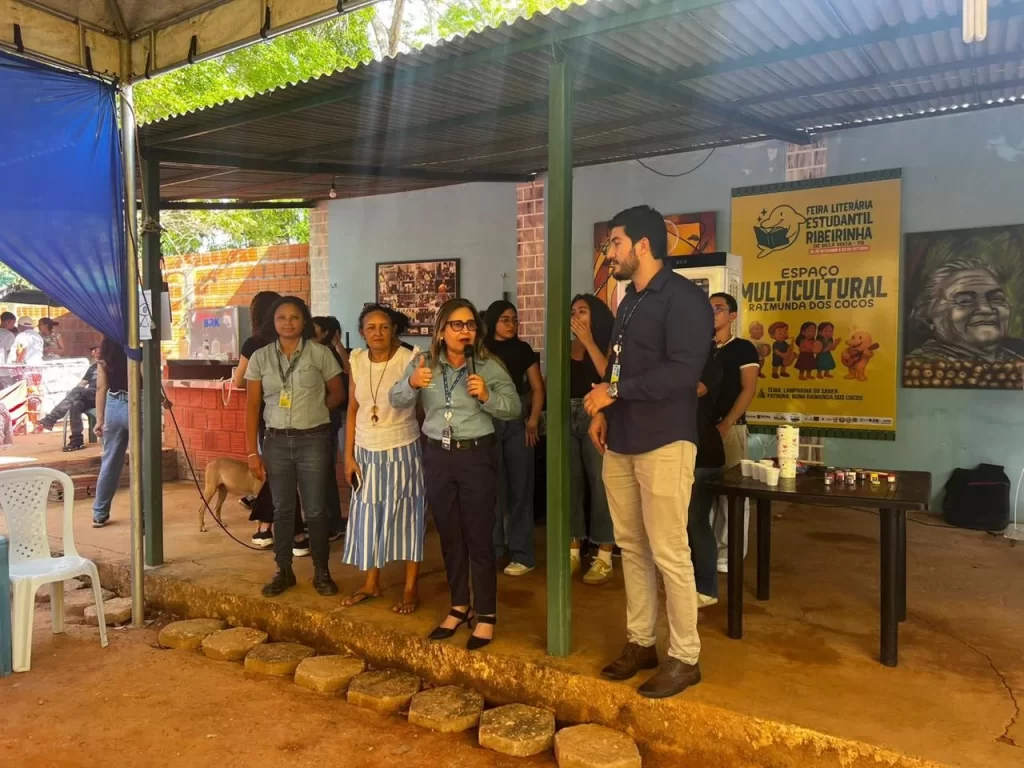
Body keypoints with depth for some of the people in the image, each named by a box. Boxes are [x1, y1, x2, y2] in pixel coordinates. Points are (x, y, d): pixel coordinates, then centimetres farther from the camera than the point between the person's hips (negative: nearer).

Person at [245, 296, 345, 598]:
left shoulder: (320, 353, -4)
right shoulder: (260, 357, 2)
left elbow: (337, 394, 8)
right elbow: (252, 406, 2)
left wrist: (313, 411, 1)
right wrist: (252, 452, -2)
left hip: (313, 440, -2)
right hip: (276, 441, 2)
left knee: (315, 509, 3)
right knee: (282, 508, 11)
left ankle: (321, 572, 17)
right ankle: (283, 571, 24)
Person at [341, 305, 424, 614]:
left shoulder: (408, 359, -12)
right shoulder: (357, 360, 2)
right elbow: (353, 410, 5)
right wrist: (348, 455, 4)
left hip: (402, 451, -4)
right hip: (367, 452, 5)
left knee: (406, 516, 4)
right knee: (368, 517, 12)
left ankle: (410, 589, 16)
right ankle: (371, 583, 28)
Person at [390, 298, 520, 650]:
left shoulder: (489, 367, -5)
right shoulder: (424, 364, 2)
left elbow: (514, 408, -7)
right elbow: (396, 401, -5)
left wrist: (487, 396, -24)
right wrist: (411, 383, -25)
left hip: (476, 455, -3)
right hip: (437, 456, 3)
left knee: (479, 538, 1)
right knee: (449, 536, 13)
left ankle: (486, 615, 14)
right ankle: (460, 607, 29)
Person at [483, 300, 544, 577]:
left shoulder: (523, 349, 8)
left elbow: (538, 388, 9)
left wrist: (534, 420, -4)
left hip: (518, 424, 1)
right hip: (488, 424, -1)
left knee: (520, 487, 2)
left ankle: (522, 554, 8)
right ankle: (494, 547, 17)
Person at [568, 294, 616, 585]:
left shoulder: (607, 345, 2)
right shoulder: (566, 348, 14)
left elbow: (610, 375, -17)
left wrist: (588, 341, -13)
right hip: (568, 417, 5)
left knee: (600, 484, -4)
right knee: (571, 483, 8)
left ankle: (604, 557, 3)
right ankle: (573, 551, 17)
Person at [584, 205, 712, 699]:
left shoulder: (683, 297, -11)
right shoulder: (630, 301, 17)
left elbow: (682, 372, -22)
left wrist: (614, 391, -16)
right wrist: (602, 410, 7)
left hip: (664, 444, -8)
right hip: (621, 443, 9)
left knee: (669, 554, -3)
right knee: (631, 547, 13)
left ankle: (685, 657, 11)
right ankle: (640, 642, 25)